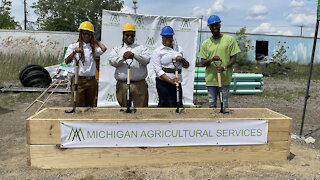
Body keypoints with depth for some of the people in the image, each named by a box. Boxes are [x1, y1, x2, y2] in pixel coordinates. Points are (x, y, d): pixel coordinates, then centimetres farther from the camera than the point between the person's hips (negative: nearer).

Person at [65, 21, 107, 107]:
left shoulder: (93, 47, 12)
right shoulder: (73, 46, 4)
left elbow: (103, 49, -9)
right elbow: (67, 61, -8)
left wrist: (95, 40, 7)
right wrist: (74, 52, -26)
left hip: (92, 80, 3)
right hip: (79, 80, -3)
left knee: (89, 106, 11)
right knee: (77, 105, -3)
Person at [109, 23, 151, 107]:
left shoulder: (141, 48, 15)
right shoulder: (117, 49, 18)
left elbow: (147, 60, -4)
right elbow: (111, 61, -1)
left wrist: (134, 55, -19)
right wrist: (123, 57, -18)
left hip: (139, 84, -1)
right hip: (122, 85, 1)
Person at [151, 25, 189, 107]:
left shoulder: (179, 49, 18)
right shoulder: (157, 51, 2)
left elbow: (186, 66, 20)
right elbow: (158, 70, -8)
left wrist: (182, 59, -2)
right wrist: (170, 80, -20)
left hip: (177, 82, 5)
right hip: (163, 82, -4)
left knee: (179, 104, 4)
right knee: (164, 104, -6)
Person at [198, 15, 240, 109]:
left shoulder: (230, 39, 3)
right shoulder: (206, 43, 6)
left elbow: (233, 58, 2)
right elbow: (203, 62, 4)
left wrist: (224, 67, -16)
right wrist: (211, 60, -17)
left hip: (225, 78, -1)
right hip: (211, 79, 1)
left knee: (224, 104, 5)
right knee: (212, 104, 7)